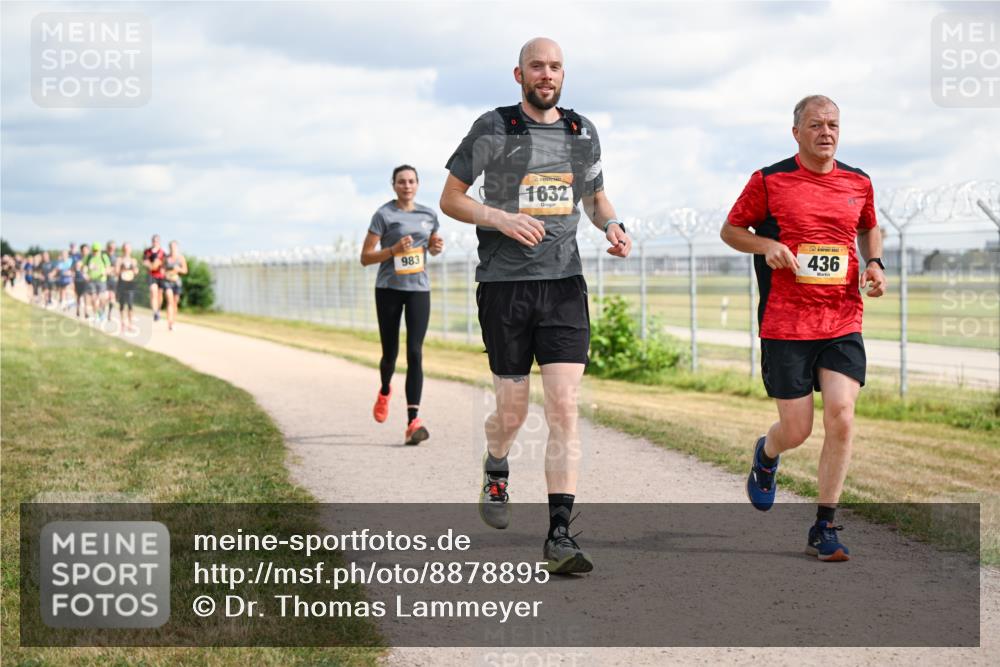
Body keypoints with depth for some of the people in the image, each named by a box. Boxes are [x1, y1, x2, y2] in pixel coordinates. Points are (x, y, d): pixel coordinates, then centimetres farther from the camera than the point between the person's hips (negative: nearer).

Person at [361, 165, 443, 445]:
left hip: (419, 288, 2)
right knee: (390, 353, 8)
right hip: (389, 288, -2)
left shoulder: (429, 215, 7)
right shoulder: (384, 215, -5)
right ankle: (385, 391, 44)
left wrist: (437, 247, 1)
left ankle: (413, 422, -18)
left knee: (415, 352, -11)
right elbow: (365, 258, -6)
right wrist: (394, 250, -20)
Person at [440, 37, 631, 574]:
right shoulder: (493, 129, -2)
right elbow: (450, 198, 2)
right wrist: (501, 219, -15)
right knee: (513, 412, 5)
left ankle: (559, 536, -10)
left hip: (563, 285, 2)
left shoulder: (583, 133, 10)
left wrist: (612, 226, 3)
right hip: (504, 286, -2)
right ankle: (496, 472, 41)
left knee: (564, 409, -10)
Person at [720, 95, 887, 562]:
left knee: (841, 417, -13)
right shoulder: (769, 181, -1)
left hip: (843, 323, 2)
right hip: (784, 326, -2)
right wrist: (766, 245, -12)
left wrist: (875, 263, 7)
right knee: (796, 430, -1)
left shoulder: (858, 183, 9)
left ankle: (823, 529, -1)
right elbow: (731, 229, 8)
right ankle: (766, 456, 39)